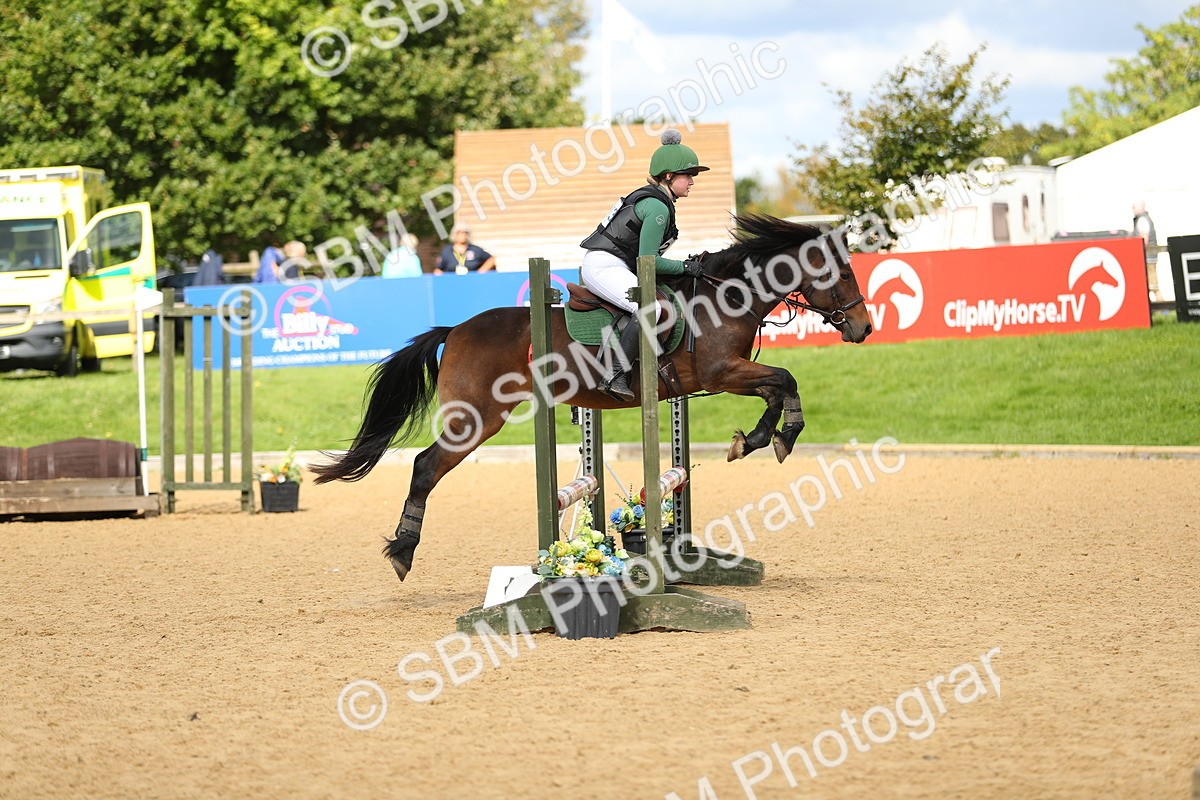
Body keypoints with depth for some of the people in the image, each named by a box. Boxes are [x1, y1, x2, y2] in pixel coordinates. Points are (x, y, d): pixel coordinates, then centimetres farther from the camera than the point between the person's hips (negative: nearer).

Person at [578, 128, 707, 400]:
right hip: (604, 266, -11)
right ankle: (614, 375, -33)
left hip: (613, 267, 11)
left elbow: (645, 258, 20)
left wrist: (683, 266, 14)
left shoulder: (654, 200, 16)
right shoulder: (658, 208, -16)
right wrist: (684, 267, -9)